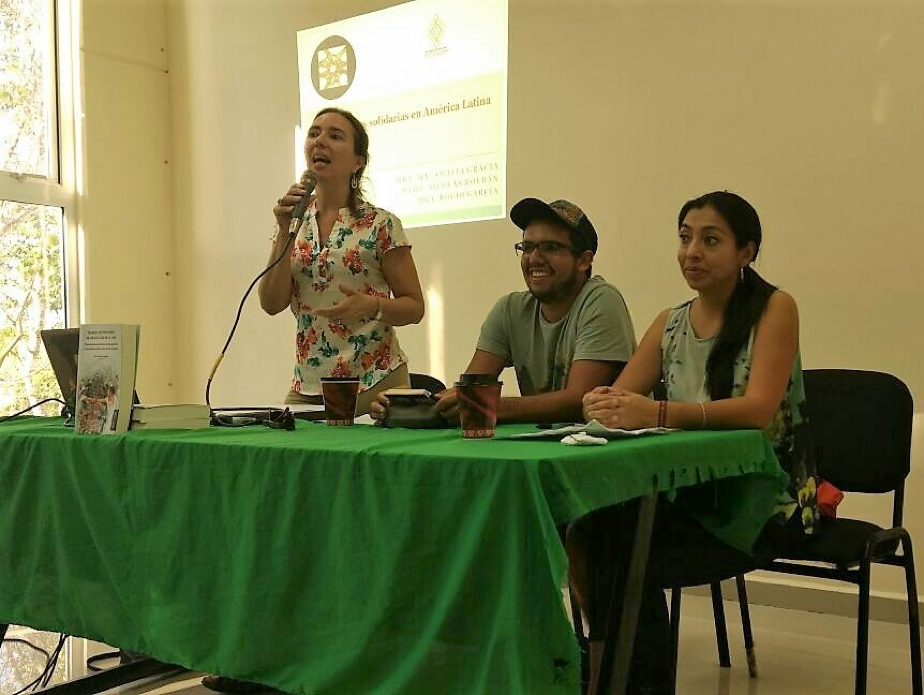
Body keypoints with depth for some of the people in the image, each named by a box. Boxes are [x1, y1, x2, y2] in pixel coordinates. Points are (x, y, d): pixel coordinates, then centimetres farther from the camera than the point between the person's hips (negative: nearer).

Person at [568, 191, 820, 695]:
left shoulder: (774, 308, -8)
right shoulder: (670, 323, 9)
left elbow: (758, 409, -23)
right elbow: (617, 398, 0)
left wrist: (657, 413, -38)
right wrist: (600, 405, -27)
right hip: (693, 493, 5)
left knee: (631, 563, -25)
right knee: (586, 535, -20)